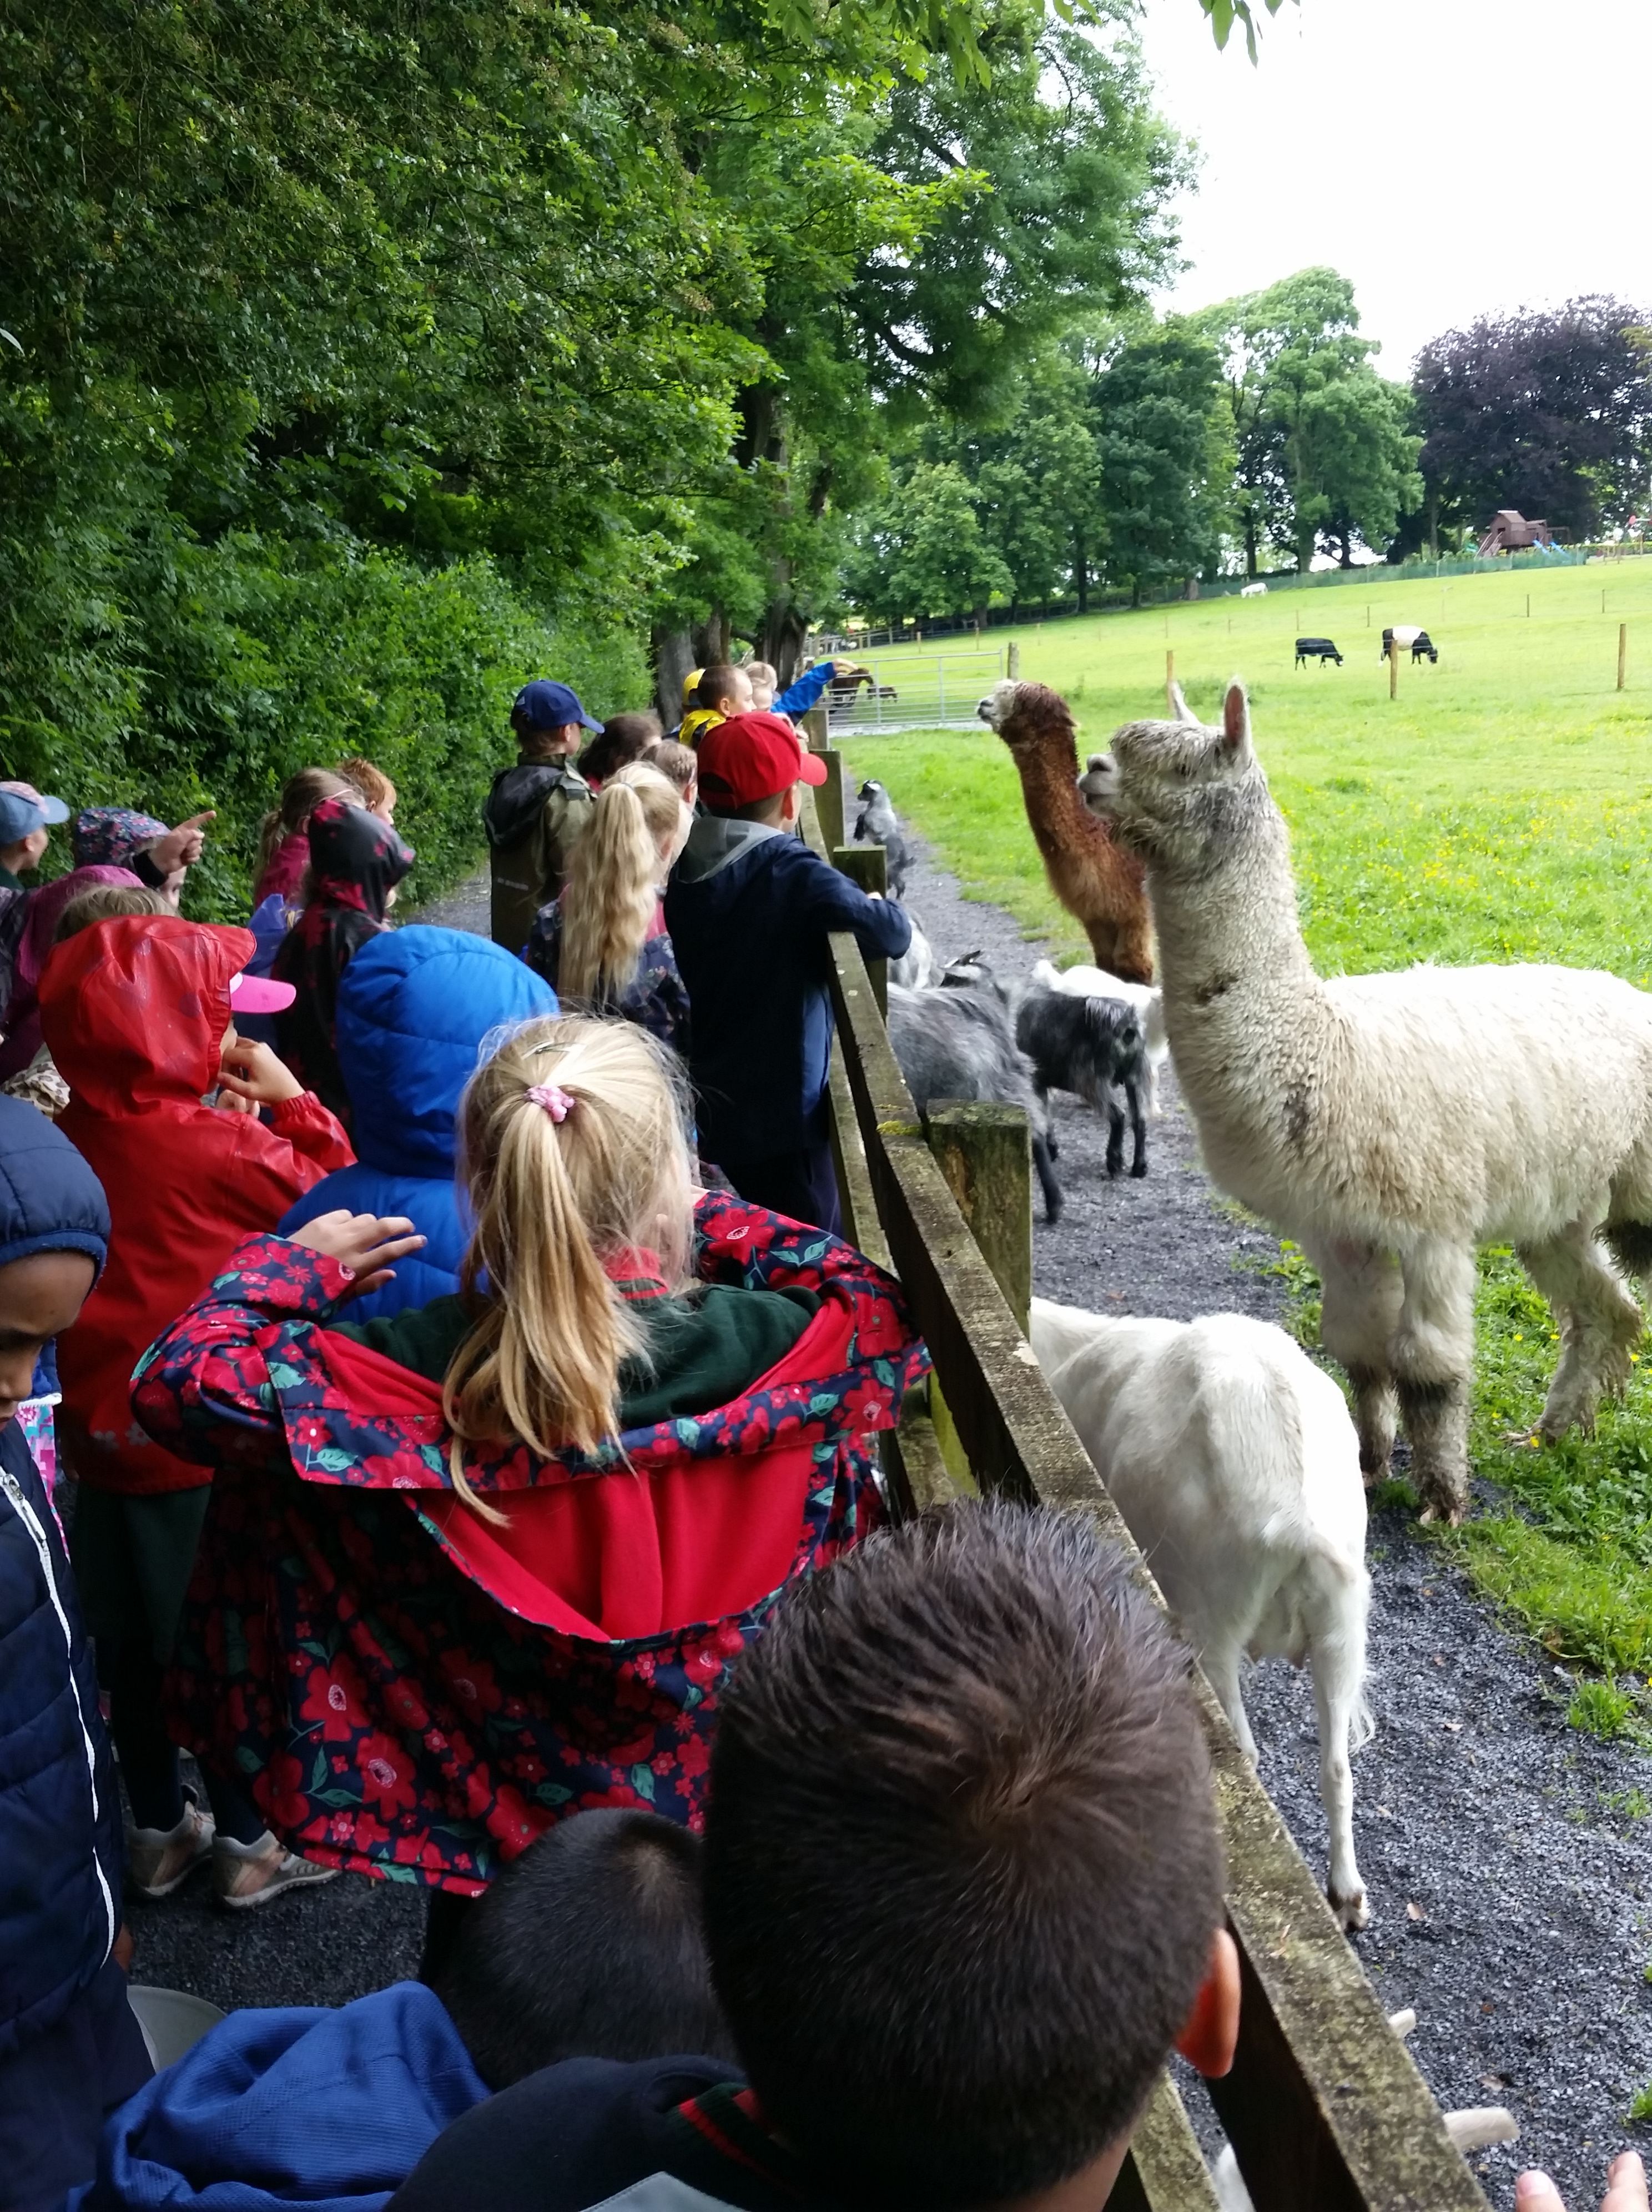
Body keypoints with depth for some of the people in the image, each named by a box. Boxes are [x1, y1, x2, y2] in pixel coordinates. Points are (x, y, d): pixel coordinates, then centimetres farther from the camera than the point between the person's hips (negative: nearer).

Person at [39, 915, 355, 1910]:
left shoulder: (66, 1140, -5)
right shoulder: (227, 1147, -23)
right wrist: (292, 1099, -4)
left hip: (101, 1430, 6)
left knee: (130, 1637, 18)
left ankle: (159, 1829, 35)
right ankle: (248, 1839, 26)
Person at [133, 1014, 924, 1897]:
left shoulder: (411, 1375, -28)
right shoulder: (764, 1347, -25)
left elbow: (176, 1383, -20)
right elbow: (872, 1301, -2)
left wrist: (294, 1264, -6)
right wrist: (720, 1229, 4)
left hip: (491, 1799, 0)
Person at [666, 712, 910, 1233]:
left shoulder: (682, 872, 1)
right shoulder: (795, 875, -18)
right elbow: (892, 933, -22)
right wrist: (878, 910, 2)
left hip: (702, 1111, 7)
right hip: (780, 1114, -6)